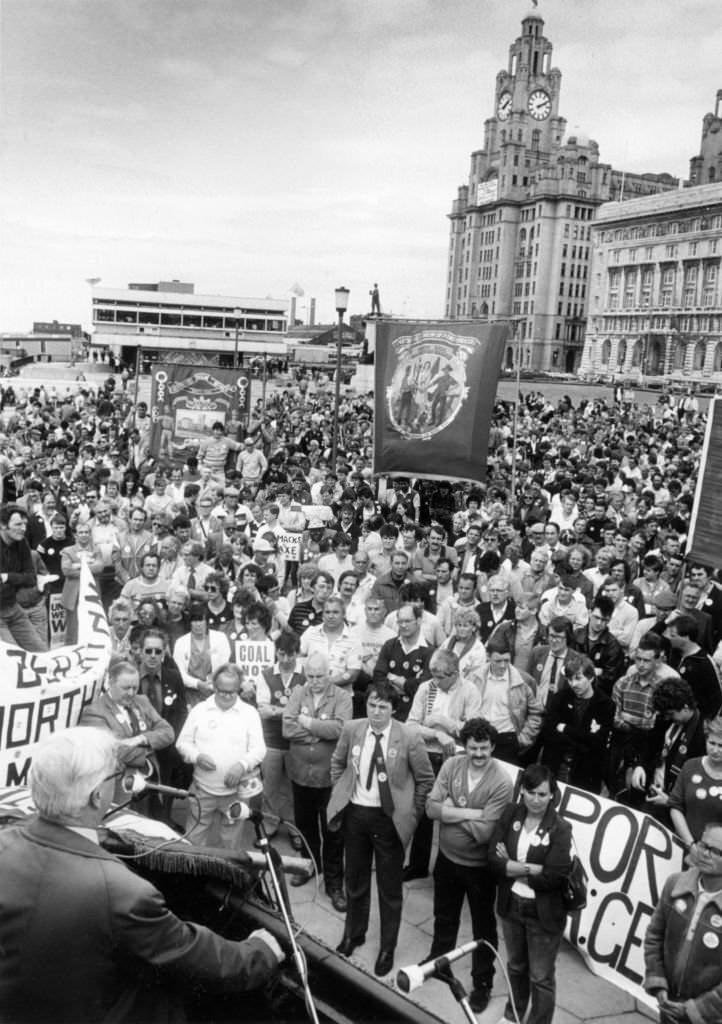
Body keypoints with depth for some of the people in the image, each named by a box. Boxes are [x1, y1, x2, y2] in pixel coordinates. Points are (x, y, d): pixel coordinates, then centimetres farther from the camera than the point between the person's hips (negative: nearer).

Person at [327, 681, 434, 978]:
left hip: (388, 818, -3)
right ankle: (353, 934, 42)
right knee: (355, 880, 20)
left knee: (390, 887, 10)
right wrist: (341, 794, 6)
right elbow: (337, 763, 11)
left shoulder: (409, 737, -16)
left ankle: (387, 948, 29)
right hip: (354, 813, 3)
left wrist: (411, 814, -4)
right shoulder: (352, 729, -7)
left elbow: (426, 779, -4)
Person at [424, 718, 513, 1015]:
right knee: (444, 916, 26)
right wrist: (470, 813, -24)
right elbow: (431, 808, -16)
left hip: (479, 866, -4)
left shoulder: (501, 783, -25)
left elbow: (484, 832, -28)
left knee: (483, 926, 16)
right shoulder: (451, 766, -12)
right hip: (447, 857, 4)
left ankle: (482, 981, 36)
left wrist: (450, 811, -19)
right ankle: (438, 960, 50)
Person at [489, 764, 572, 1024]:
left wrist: (511, 867, -16)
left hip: (544, 913, -5)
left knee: (541, 977, 11)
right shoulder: (511, 814, -8)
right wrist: (532, 869, -24)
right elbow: (494, 858, -14)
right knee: (515, 965, 27)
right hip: (511, 905, 5)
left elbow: (554, 877, -25)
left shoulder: (560, 828, -19)